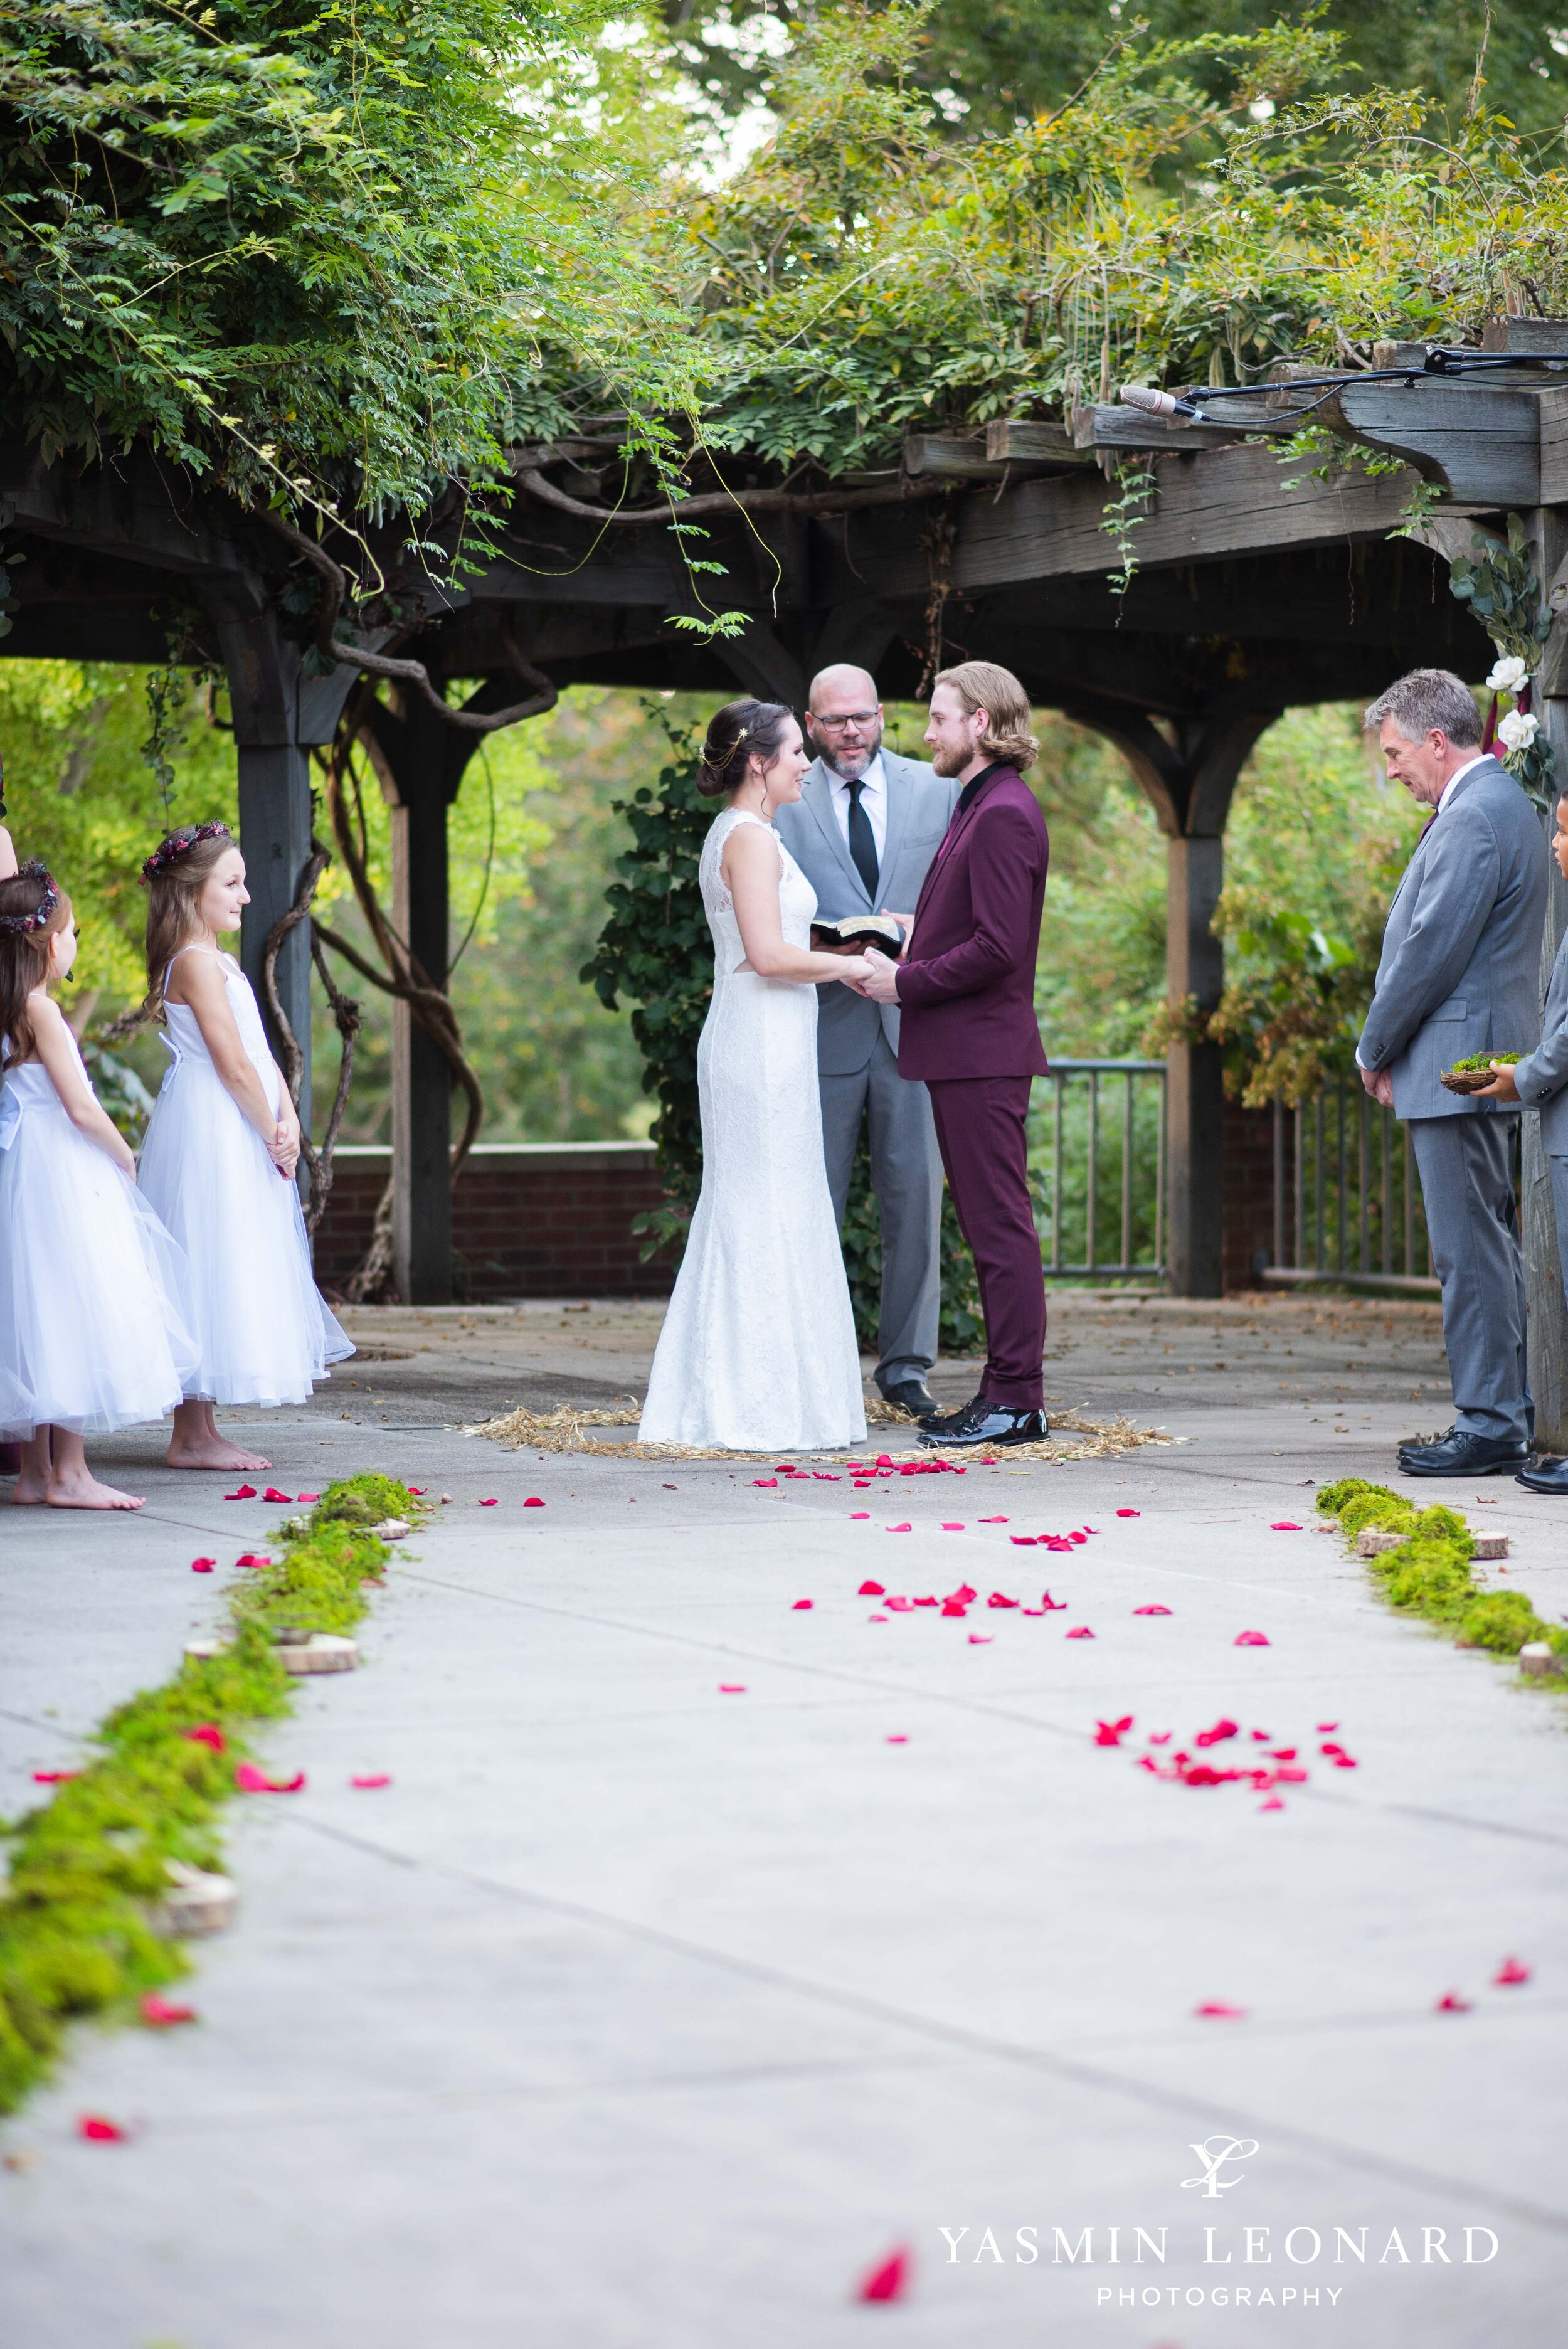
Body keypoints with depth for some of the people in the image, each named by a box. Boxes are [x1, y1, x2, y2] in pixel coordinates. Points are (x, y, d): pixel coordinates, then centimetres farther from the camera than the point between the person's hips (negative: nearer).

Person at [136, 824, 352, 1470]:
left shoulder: (216, 961, 18)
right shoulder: (198, 962, -13)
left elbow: (262, 1054, 12)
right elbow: (233, 1064, -17)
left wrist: (288, 1121, -1)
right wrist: (271, 1133, -9)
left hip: (235, 1138, 10)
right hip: (210, 1131, -10)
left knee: (221, 1282, 11)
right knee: (212, 1271, -8)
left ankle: (199, 1432, 15)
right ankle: (193, 1436, -5)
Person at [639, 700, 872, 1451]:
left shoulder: (733, 835, 17)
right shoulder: (752, 838, -13)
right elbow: (768, 955, -20)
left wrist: (840, 953, 16)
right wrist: (848, 965, -8)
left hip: (748, 1044, 10)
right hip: (764, 1046, -10)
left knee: (742, 1216, 11)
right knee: (768, 1219, -7)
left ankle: (718, 1401, 15)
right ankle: (760, 1407, -4)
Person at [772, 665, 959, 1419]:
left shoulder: (937, 790, 8)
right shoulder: (784, 802, 3)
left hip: (913, 1022, 1)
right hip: (823, 1024, -1)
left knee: (915, 1197, 1)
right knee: (813, 1202, 2)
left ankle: (905, 1365, 9)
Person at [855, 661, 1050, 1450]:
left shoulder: (1003, 815, -14)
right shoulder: (979, 807, 18)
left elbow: (996, 948, -21)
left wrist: (904, 983, -13)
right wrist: (901, 957, 7)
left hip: (983, 1051, -10)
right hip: (962, 1052, 10)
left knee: (1000, 1227, -6)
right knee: (989, 1227, 12)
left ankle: (1015, 1400, -3)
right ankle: (1007, 1391, 16)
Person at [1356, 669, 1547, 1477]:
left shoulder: (1472, 819, -16)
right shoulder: (1501, 805, 18)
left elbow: (1431, 952, -19)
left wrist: (1374, 1050, -6)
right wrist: (1388, 1049, 14)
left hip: (1459, 1069, -11)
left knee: (1471, 1251, -8)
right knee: (1491, 1246, 13)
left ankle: (1489, 1425, -6)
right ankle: (1507, 1414, 18)